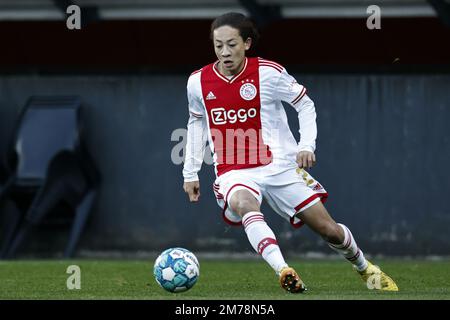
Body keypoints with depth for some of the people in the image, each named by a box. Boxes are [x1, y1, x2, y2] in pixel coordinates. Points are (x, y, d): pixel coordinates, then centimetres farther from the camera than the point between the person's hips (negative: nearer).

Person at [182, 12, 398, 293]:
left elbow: (305, 104, 3)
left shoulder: (268, 72, -9)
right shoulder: (198, 82, -1)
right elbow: (196, 123, 16)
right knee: (244, 204, -38)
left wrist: (306, 146, -9)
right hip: (233, 173, 0)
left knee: (328, 229, 3)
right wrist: (190, 173, 15)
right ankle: (283, 272, -51)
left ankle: (365, 268, 34)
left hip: (279, 166, 0)